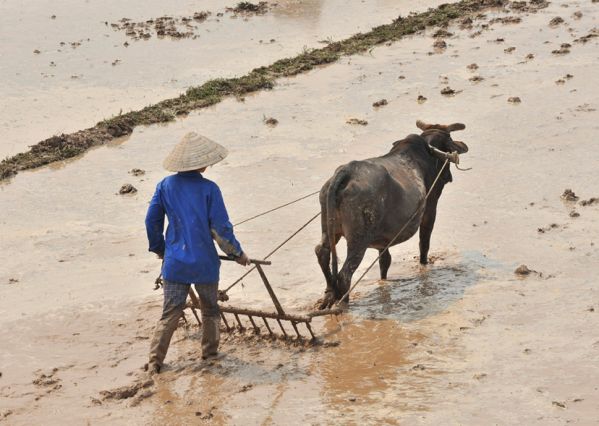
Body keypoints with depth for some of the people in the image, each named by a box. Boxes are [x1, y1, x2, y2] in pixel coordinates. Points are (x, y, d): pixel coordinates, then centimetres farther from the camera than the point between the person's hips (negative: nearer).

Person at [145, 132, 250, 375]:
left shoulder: (166, 186, -1)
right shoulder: (208, 189, -11)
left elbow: (152, 221, 6)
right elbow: (221, 229, -10)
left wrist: (159, 249, 23)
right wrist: (237, 254, 5)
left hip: (175, 263, 3)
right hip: (205, 263, -2)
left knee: (170, 314, 8)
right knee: (210, 310, 20)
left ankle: (155, 361, 2)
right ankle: (209, 352, 29)